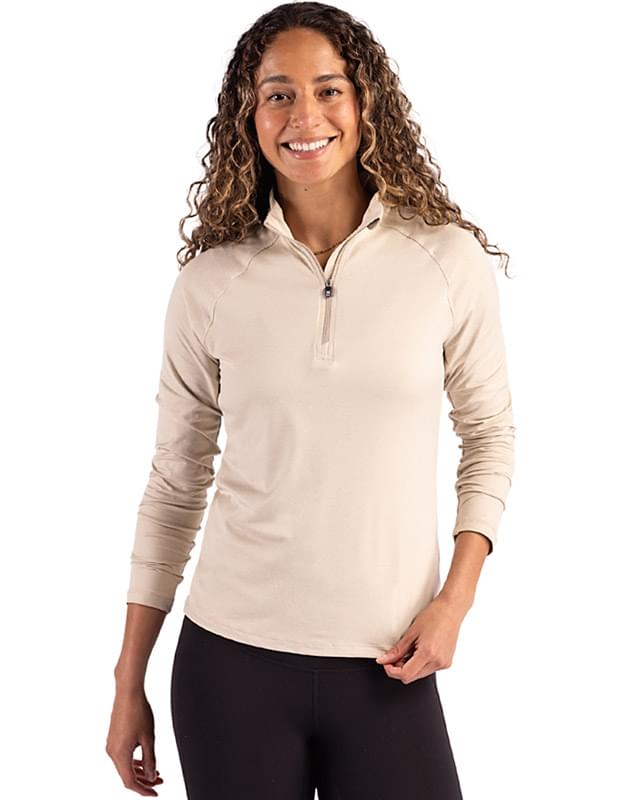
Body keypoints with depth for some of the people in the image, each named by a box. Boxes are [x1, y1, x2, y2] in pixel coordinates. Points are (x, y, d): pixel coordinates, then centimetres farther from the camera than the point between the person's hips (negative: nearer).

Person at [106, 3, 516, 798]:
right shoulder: (212, 281, -1)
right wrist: (129, 682, 7)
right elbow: (174, 483, 4)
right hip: (231, 662, 1)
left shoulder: (449, 260, -3)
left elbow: (489, 433, 8)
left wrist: (457, 595, -4)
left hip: (386, 669, 0)